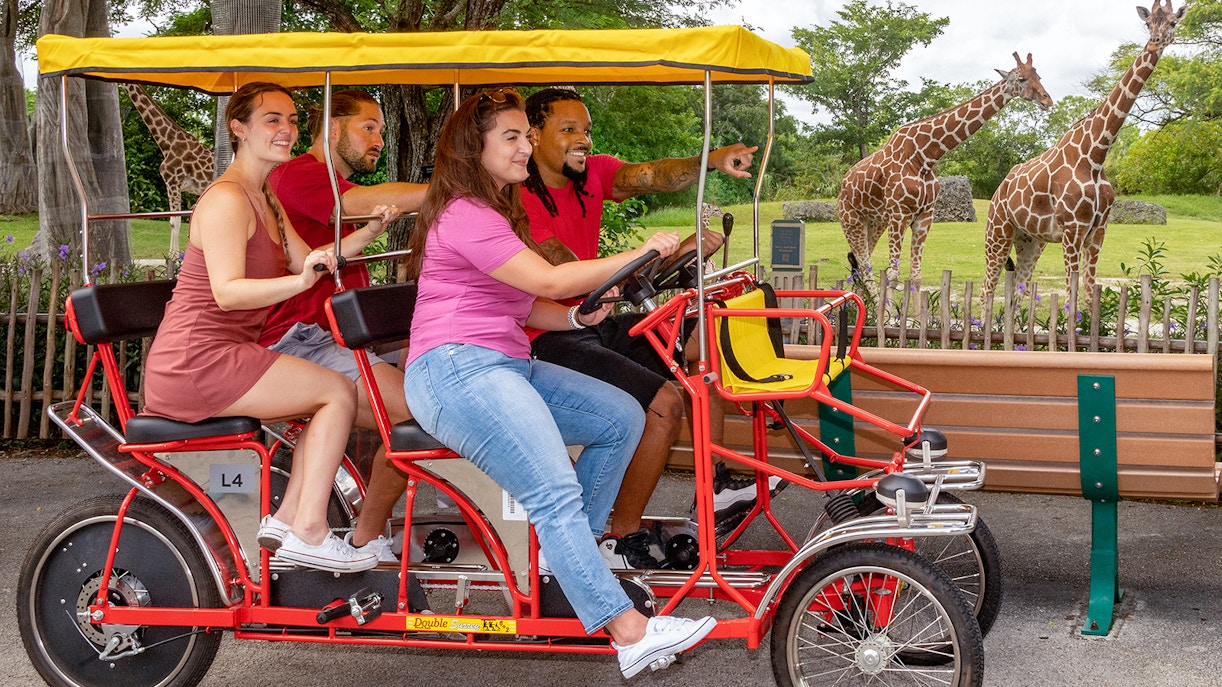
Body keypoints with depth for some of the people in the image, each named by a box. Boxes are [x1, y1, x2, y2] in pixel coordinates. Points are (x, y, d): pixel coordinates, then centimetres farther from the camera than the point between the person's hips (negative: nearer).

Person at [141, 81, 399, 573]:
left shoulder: (265, 200, 18)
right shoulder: (227, 200, -14)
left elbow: (307, 261, 13)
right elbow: (227, 291, -25)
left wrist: (370, 231, 2)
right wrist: (301, 280, -39)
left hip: (221, 357, 10)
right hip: (195, 363, -10)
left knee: (332, 397, 13)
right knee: (339, 391, -12)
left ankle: (288, 516, 7)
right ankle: (308, 534, -14)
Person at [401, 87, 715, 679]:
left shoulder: (493, 212, 23)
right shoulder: (465, 215, -10)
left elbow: (525, 305, 18)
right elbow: (547, 280, -18)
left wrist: (577, 316, -2)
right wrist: (638, 255, -14)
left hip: (505, 364, 10)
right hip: (456, 369, -10)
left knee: (622, 417, -2)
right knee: (557, 494, -22)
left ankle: (569, 548, 7)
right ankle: (629, 632, -27)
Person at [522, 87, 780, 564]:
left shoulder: (593, 173, 5)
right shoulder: (522, 201, -18)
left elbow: (649, 176, -14)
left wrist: (712, 161, -34)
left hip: (593, 323, 9)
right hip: (548, 340, -9)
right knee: (664, 403, -21)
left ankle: (715, 489, 7)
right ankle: (622, 539, -8)